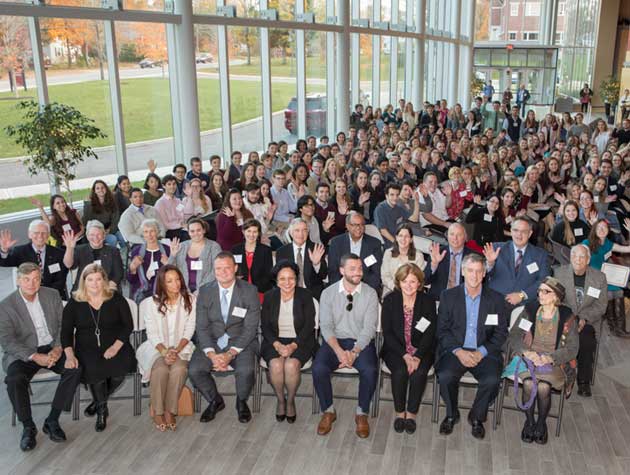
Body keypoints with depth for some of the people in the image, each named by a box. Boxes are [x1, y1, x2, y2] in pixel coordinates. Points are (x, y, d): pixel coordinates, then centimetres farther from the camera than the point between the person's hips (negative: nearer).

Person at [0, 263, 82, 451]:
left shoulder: (52, 295, 3)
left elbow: (63, 324, 5)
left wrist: (58, 348, -14)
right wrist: (34, 356, -22)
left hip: (52, 348, 2)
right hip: (23, 353, -2)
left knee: (75, 367, -24)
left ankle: (52, 421, -12)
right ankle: (28, 427, -10)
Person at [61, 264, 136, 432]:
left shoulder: (116, 299, 4)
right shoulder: (74, 303, 7)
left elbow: (128, 326, 1)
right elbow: (66, 332, 4)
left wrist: (116, 347, -14)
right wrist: (70, 355, -12)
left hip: (115, 346, 0)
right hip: (87, 349, 0)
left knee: (122, 365, -30)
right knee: (93, 369, -32)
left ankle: (99, 400, 2)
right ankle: (102, 408, -4)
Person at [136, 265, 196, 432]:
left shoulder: (189, 300, 2)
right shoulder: (154, 302, 0)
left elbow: (189, 330, 0)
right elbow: (152, 333, -3)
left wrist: (176, 350, -15)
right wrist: (165, 351, -19)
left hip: (181, 347, 1)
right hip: (157, 347, 0)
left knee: (179, 368, -32)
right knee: (161, 369, -32)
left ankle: (170, 411, -17)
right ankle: (158, 412, -14)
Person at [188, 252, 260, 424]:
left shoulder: (249, 291, -6)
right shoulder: (205, 291, 1)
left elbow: (250, 328, -9)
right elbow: (202, 327, -2)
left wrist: (230, 354, -20)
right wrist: (211, 354, -18)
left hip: (240, 343, -2)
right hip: (211, 343, 2)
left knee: (246, 370, -30)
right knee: (194, 370, -22)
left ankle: (241, 402, 5)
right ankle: (215, 401, 8)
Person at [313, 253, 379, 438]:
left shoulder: (370, 293, -1)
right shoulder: (328, 293, 1)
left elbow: (369, 327, -7)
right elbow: (326, 326, -5)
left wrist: (354, 352, -21)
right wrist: (339, 351, -21)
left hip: (361, 342, -1)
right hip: (334, 341, 1)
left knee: (370, 370, -31)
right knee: (318, 368, -28)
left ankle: (362, 413, -6)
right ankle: (328, 411, -2)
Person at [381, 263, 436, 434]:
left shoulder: (428, 301, 1)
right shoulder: (390, 300, 0)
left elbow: (430, 333, -3)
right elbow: (387, 332, -4)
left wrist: (417, 356, -18)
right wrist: (404, 355, -17)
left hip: (421, 350, 0)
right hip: (395, 349, 0)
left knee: (419, 372, -28)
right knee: (400, 371, -28)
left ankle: (411, 413, -8)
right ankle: (399, 412, -8)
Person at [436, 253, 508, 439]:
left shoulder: (496, 299, 7)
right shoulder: (448, 296, 6)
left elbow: (501, 333, 4)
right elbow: (442, 330, 2)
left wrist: (481, 352, -11)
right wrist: (458, 351, -13)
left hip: (484, 352, 0)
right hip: (455, 350, 0)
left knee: (492, 380, -28)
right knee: (445, 376, -28)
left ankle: (477, 417, 2)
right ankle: (451, 414, 2)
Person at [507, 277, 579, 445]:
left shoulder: (567, 317, 0)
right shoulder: (529, 311, 4)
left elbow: (572, 348, -3)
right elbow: (514, 336, 1)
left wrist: (550, 358, -19)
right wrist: (526, 352, -18)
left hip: (554, 362, -1)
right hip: (528, 358, 1)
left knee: (543, 387, -29)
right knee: (529, 383, -29)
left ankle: (541, 423, -1)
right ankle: (529, 421, -4)